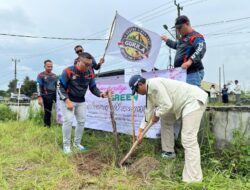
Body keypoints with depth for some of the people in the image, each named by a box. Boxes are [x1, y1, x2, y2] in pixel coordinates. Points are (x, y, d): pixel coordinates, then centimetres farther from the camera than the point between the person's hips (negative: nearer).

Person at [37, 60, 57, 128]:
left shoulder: (54, 75, 13)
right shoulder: (41, 75, -1)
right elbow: (39, 87, -9)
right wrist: (40, 98, -18)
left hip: (55, 94, 4)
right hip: (47, 96, -4)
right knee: (47, 112, 1)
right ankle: (47, 126, 15)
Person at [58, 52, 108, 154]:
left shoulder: (90, 73, -7)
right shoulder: (68, 71, -20)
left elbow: (93, 88, 0)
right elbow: (61, 87, -15)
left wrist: (101, 94, -19)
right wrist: (67, 101, -23)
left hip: (81, 101, 5)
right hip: (67, 100, -5)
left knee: (82, 121, 8)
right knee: (68, 121, -10)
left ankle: (77, 143, 26)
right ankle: (66, 145, 7)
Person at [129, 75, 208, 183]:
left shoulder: (154, 84, -19)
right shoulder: (149, 90, 12)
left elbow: (167, 105, -23)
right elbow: (149, 111, 17)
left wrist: (157, 115, -5)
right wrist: (141, 130, 20)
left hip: (194, 100, -11)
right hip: (185, 102, 11)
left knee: (189, 140, -15)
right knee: (165, 120, 23)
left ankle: (193, 180, -10)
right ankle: (168, 151, 35)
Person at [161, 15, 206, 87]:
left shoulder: (196, 37, -7)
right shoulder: (183, 37, 23)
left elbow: (201, 50, -25)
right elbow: (176, 45, 45)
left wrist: (190, 61, -39)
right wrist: (167, 40, 54)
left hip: (193, 72, -9)